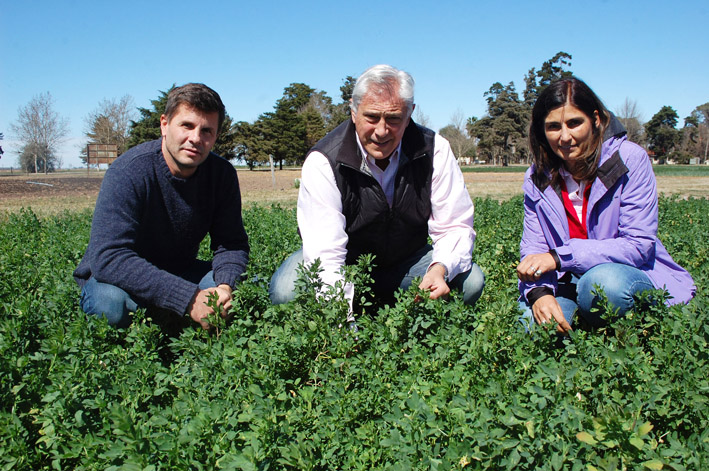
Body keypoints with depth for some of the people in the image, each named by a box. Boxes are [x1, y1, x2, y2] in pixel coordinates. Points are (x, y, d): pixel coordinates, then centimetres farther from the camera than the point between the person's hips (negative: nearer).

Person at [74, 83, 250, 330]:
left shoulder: (222, 173, -9)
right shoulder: (128, 171, -25)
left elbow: (231, 242, -6)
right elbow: (108, 257, -35)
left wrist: (224, 286, -30)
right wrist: (188, 299, -42)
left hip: (179, 273, 5)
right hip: (116, 279, -4)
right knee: (113, 302, -37)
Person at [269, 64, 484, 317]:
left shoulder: (434, 150, -15)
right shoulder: (323, 162, -23)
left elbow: (455, 226, -12)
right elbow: (324, 256, -31)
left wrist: (440, 268, -35)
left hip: (406, 263, 3)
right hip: (345, 265, -2)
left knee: (470, 281, -21)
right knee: (286, 290, -30)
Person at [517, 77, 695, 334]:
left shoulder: (629, 158, -12)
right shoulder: (537, 178, 0)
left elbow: (639, 244, -17)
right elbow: (533, 247, -3)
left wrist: (559, 257, -27)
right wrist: (539, 291, -26)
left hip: (630, 273, -2)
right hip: (568, 281, 3)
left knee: (602, 281, -37)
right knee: (532, 321, -28)